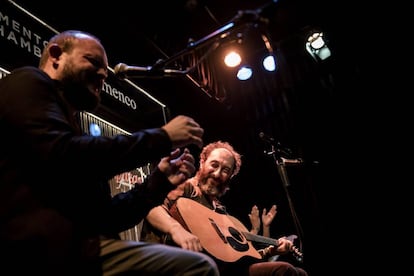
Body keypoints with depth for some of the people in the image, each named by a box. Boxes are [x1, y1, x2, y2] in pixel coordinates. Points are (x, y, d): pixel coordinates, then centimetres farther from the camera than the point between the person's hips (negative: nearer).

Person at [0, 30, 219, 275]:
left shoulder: (67, 122, 26)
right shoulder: (28, 83, 3)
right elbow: (63, 158, -18)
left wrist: (159, 182, 13)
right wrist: (163, 138, -10)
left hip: (81, 245, 8)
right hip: (42, 248, -8)